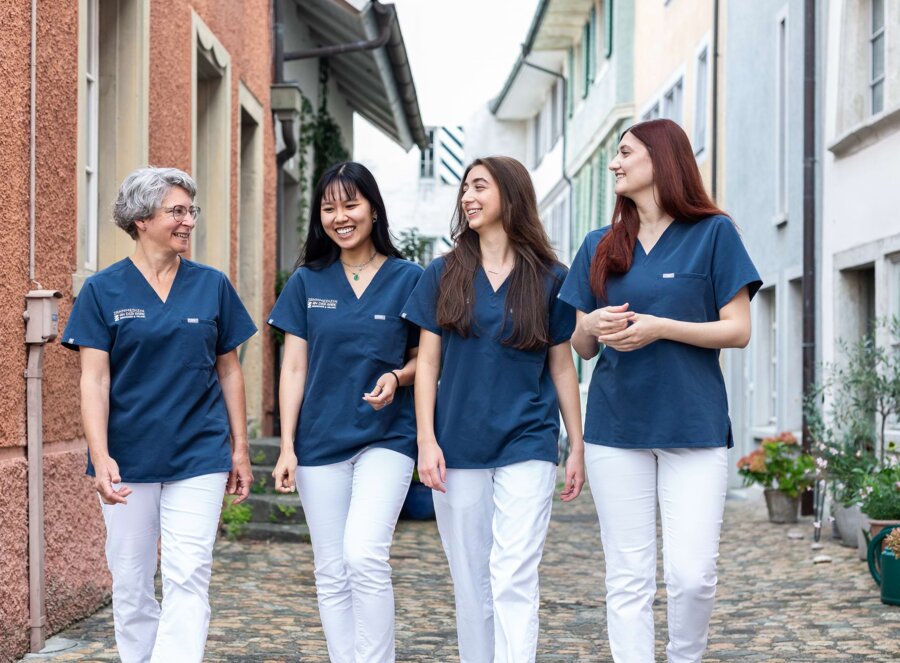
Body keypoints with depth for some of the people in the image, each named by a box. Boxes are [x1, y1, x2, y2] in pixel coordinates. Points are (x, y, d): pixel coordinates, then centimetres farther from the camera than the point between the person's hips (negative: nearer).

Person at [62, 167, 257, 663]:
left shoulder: (212, 285, 5)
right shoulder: (103, 291, -1)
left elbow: (229, 371, 10)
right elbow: (94, 380, -6)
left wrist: (240, 448, 7)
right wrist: (100, 456, -17)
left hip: (198, 456, 0)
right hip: (129, 460, 0)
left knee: (188, 581, -8)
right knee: (131, 584, 9)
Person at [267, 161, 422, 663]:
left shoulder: (408, 278, 0)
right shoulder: (308, 281, 6)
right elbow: (294, 367, 6)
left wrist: (397, 378, -15)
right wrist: (287, 447, 0)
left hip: (386, 437, -3)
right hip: (320, 442, 3)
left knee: (365, 553, -20)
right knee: (332, 573, 6)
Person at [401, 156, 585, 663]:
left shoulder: (549, 278, 4)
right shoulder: (444, 276, 7)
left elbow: (562, 366, 7)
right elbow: (428, 361, 5)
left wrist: (578, 446, 4)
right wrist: (426, 441, -3)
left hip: (527, 445, -2)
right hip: (458, 448, 2)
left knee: (514, 577, -11)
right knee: (471, 582, 8)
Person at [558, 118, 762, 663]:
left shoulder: (713, 233, 2)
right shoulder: (601, 246, 13)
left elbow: (738, 330, -2)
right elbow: (581, 346, 16)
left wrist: (660, 327, -15)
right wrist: (594, 326, -8)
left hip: (694, 428, -3)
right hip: (616, 429, 3)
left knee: (693, 574, -8)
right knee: (628, 578, 3)